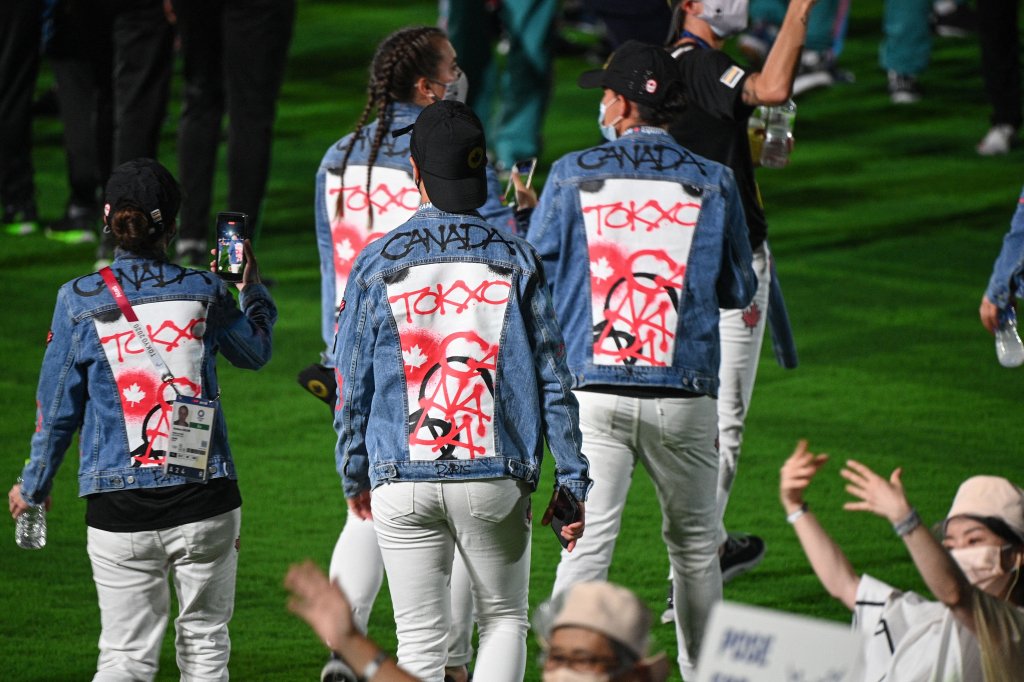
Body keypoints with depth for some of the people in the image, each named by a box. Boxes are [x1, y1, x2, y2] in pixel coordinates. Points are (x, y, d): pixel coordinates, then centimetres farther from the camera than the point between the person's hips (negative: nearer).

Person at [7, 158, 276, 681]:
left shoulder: (79, 302, -2)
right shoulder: (204, 292, 0)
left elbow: (57, 408, 5)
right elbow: (256, 351, 21)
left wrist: (33, 486, 19)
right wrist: (252, 289, 37)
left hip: (119, 509, -1)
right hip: (204, 499, 1)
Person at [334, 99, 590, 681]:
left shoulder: (378, 263, -2)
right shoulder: (514, 258, -1)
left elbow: (352, 385, 3)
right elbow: (552, 378, -1)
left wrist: (354, 475, 16)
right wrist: (572, 483, 5)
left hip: (403, 484, 0)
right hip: (496, 477, 0)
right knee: (504, 621, 16)